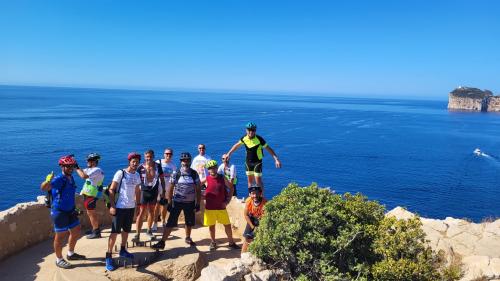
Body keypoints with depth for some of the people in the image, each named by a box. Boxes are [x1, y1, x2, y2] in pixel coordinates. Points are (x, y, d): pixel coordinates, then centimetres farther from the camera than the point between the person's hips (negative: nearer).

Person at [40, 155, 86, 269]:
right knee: (61, 236, 4)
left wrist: (74, 208, 27)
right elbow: (43, 188, -37)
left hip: (70, 211, 9)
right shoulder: (59, 179, -20)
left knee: (76, 231, 18)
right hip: (59, 212, -8)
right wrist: (48, 181, -58)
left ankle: (70, 254, 38)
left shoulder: (70, 178, 6)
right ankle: (59, 260, 21)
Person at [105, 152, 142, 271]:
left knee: (126, 230, 16)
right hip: (120, 207, -6)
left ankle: (122, 250, 32)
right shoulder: (120, 173, -10)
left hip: (131, 207, 6)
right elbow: (111, 190, -11)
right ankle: (109, 256, 4)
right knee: (115, 231, -3)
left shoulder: (137, 175, 7)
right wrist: (112, 206, -17)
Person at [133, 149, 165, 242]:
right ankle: (137, 234, -4)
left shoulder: (158, 166, -4)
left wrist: (163, 191, 5)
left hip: (154, 191, 3)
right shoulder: (141, 167, -11)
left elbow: (162, 179, 5)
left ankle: (149, 230, 32)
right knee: (141, 212, -6)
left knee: (151, 211, 16)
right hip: (143, 192, -3)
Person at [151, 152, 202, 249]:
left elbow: (198, 189, 1)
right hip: (177, 202, -2)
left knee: (190, 222, 14)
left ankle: (188, 238, 38)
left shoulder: (194, 174, -3)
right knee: (171, 222, -4)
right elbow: (170, 188, -3)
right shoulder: (176, 173, -7)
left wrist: (198, 204, -1)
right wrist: (169, 203, -6)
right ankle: (162, 242, 3)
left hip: (190, 202, 2)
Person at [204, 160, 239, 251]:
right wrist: (204, 198, -4)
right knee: (211, 226, 10)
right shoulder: (206, 179, -5)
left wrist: (227, 200, 1)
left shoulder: (222, 178, -1)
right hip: (209, 208, -1)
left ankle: (231, 242, 20)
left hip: (221, 207, 1)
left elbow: (231, 188, 7)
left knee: (227, 225, 5)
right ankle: (213, 242, 29)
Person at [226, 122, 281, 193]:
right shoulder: (244, 138, -7)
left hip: (257, 162, -4)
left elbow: (269, 149, -16)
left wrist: (276, 159, -22)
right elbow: (237, 145, 11)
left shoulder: (259, 139, -20)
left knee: (258, 181, -7)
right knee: (250, 180, 13)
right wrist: (229, 153, 15)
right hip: (248, 162, 5)